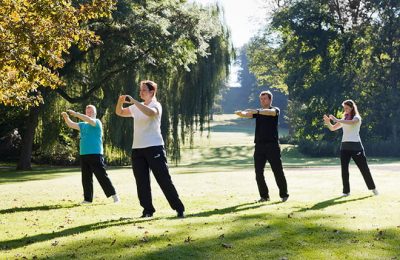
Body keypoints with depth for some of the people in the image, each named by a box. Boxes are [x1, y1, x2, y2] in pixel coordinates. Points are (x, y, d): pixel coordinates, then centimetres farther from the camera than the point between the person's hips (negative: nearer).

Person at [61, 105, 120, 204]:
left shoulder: (97, 122, 0)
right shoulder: (83, 125, 19)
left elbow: (89, 120, -19)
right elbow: (71, 124, 12)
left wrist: (76, 114, -22)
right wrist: (66, 117, -8)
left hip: (95, 154, -7)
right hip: (83, 155, 7)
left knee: (102, 176, -7)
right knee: (86, 178, 7)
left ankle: (113, 195, -1)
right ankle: (88, 198, 12)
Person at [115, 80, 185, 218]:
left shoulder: (156, 105, -6)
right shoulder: (136, 107, 15)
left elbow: (150, 112, -29)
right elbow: (119, 112, 18)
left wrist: (133, 101, -30)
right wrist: (120, 101, -3)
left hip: (154, 148, -6)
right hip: (137, 149, 6)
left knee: (164, 180, -6)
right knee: (142, 182, 5)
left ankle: (179, 209, 0)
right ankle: (148, 210, 14)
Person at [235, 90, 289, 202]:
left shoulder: (275, 110, 3)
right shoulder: (257, 112, 15)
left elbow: (271, 112, -22)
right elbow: (246, 114, -4)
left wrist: (256, 111, -36)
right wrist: (240, 113, -29)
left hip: (272, 145, -4)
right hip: (259, 145, 4)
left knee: (278, 171, -1)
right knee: (258, 172, 2)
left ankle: (284, 194, 10)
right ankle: (264, 196, 12)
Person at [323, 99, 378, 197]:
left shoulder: (357, 117, -4)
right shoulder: (344, 119, 15)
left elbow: (351, 122, -28)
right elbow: (332, 128, 12)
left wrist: (336, 120, -32)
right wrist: (328, 122, -9)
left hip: (355, 145, -5)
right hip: (345, 146, 5)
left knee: (364, 168, 2)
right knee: (344, 169, 0)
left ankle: (372, 188, 16)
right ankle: (346, 191, 5)